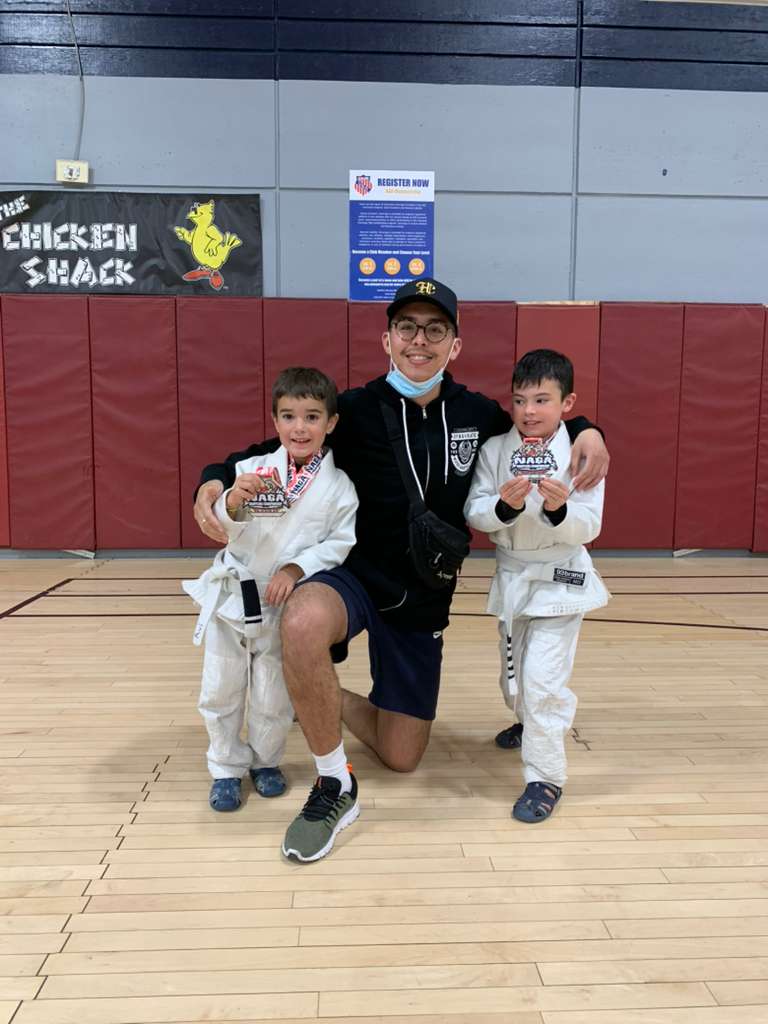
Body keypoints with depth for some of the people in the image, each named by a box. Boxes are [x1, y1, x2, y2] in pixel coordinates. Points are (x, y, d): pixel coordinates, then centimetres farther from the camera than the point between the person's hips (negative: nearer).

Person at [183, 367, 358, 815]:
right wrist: (233, 500, -34)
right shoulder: (253, 469, -6)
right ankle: (228, 767, 33)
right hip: (232, 595, 2)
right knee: (221, 691, 12)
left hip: (285, 605, -1)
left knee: (274, 697, 12)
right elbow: (223, 527, -12)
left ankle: (266, 761, 38)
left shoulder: (339, 487, -7)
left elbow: (340, 543, -10)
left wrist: (297, 567, -23)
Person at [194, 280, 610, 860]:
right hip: (354, 577, -3)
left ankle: (320, 698, 36)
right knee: (303, 624, -40)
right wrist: (214, 482, -25)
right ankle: (334, 786, -16)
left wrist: (586, 431, -5)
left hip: (423, 603, 3)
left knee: (401, 757, 7)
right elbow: (271, 454, -5)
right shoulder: (355, 411, -10)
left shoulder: (477, 415, -1)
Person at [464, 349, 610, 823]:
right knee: (514, 673, 22)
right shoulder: (495, 449, -6)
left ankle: (546, 777, 5)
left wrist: (560, 509, -35)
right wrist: (505, 505, -30)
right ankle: (531, 723, 54)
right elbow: (474, 513, -11)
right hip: (512, 575, 4)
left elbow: (588, 527, -15)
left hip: (560, 578, -4)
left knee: (542, 678, -13)